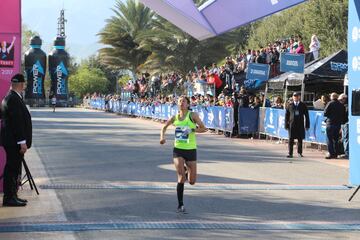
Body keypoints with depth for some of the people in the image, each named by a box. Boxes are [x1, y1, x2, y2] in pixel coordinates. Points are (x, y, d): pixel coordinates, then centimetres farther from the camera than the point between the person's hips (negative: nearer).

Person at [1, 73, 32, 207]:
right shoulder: (14, 99, -18)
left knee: (13, 169, 14)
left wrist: (22, 141, 20)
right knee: (12, 169, -5)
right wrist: (22, 142, -21)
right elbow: (17, 122, -22)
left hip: (12, 141, 10)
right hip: (14, 141, -10)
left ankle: (12, 196, 19)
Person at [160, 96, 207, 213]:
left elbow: (203, 128, -6)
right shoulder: (175, 117, 5)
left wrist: (191, 130, -21)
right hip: (178, 150, 1)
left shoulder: (193, 115, -3)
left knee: (192, 181, 3)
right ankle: (180, 205, -3)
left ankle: (187, 170, 40)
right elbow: (164, 127, 21)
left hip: (191, 150, 0)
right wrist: (162, 136, 3)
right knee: (181, 177, -14)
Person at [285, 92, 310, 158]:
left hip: (300, 125, 1)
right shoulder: (290, 105, 6)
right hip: (292, 125, -1)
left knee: (300, 139, 6)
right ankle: (290, 153, 1)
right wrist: (286, 125, 1)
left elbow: (306, 115, 7)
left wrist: (307, 125, 2)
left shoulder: (303, 105, 7)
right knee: (291, 139, -3)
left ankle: (300, 152, 20)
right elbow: (287, 116, 7)